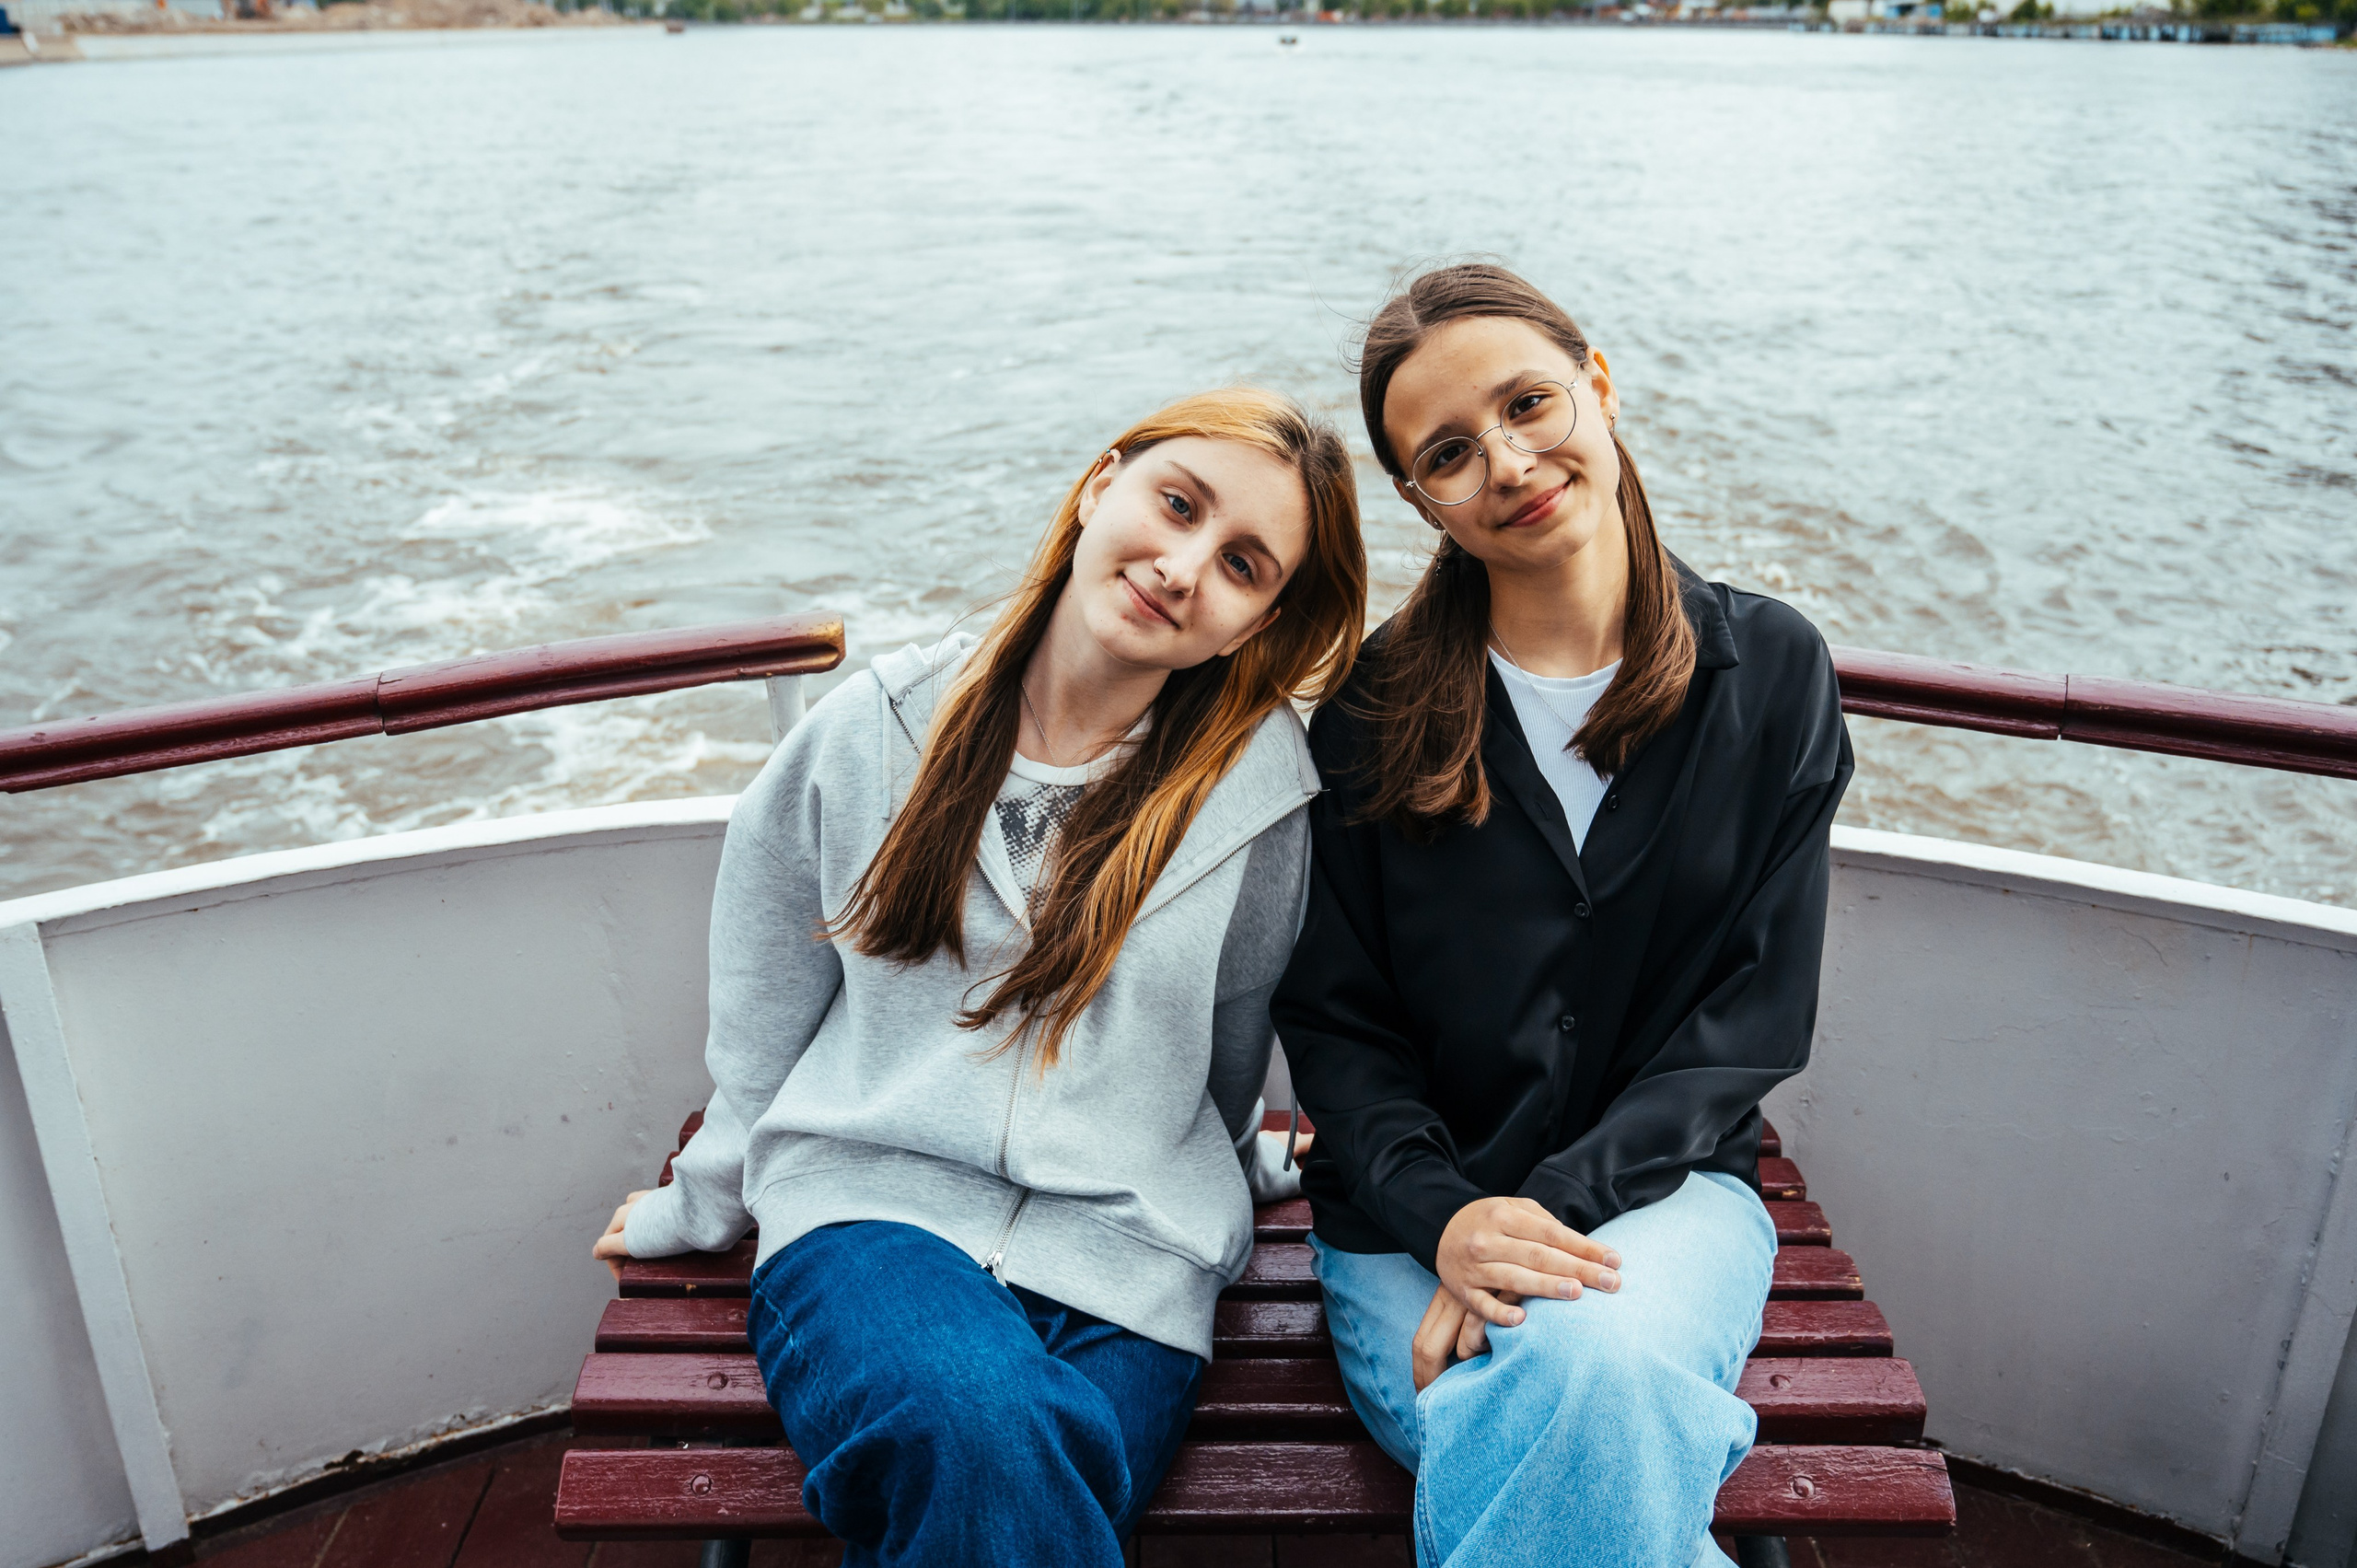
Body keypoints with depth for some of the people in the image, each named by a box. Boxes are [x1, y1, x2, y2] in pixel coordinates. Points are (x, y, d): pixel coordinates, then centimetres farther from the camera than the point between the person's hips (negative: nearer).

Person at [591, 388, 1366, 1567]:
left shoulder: (1256, 788, -1)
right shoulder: (873, 733, 1)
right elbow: (762, 1019, 14)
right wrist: (702, 1205, 22)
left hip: (1124, 1260, 1)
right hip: (871, 1203, 0)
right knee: (979, 1437, -32)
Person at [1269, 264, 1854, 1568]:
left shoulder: (1770, 673, 0)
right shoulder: (1376, 706, -1)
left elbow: (1751, 1019, -2)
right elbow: (1331, 1018, 0)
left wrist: (1553, 1207, -14)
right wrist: (1445, 1217, -17)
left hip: (1660, 1185, 1)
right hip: (1416, 1206, 0)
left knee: (1598, 1357, -33)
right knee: (1589, 1421, -30)